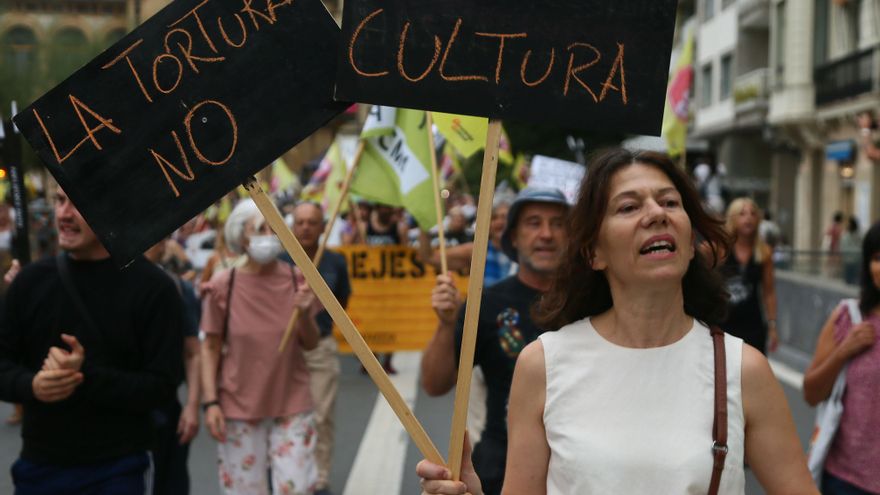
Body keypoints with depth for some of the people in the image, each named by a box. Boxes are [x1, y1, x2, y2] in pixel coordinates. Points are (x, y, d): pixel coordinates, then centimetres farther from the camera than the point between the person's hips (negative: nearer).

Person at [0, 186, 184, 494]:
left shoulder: (152, 287, -8)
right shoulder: (32, 280, 4)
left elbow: (161, 386, -11)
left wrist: (86, 376, -22)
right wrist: (30, 385, -13)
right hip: (37, 465, 4)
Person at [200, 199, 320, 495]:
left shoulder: (297, 281, -2)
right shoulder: (223, 285, -8)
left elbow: (311, 344, 4)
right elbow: (210, 348, -2)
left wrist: (305, 314, -15)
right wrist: (210, 402, -8)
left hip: (292, 405, 1)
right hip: (238, 407, -1)